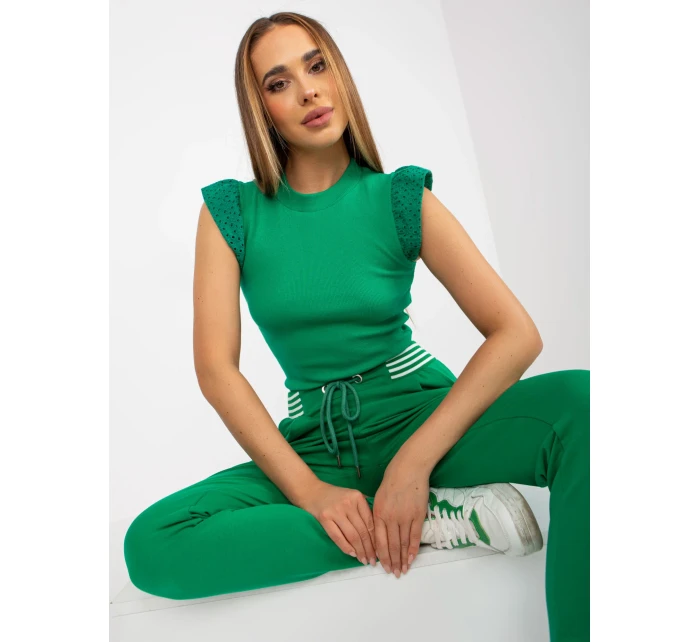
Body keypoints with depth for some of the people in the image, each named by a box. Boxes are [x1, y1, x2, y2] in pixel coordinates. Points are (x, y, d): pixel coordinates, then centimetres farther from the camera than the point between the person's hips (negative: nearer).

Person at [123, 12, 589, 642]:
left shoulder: (400, 199, -2)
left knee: (582, 401, -31)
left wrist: (414, 461, -21)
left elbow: (517, 334, -11)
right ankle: (444, 515, -20)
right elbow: (216, 367, -6)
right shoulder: (230, 212, 1)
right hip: (312, 443, 2)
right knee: (151, 546, -24)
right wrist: (309, 490, -17)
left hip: (420, 412, -2)